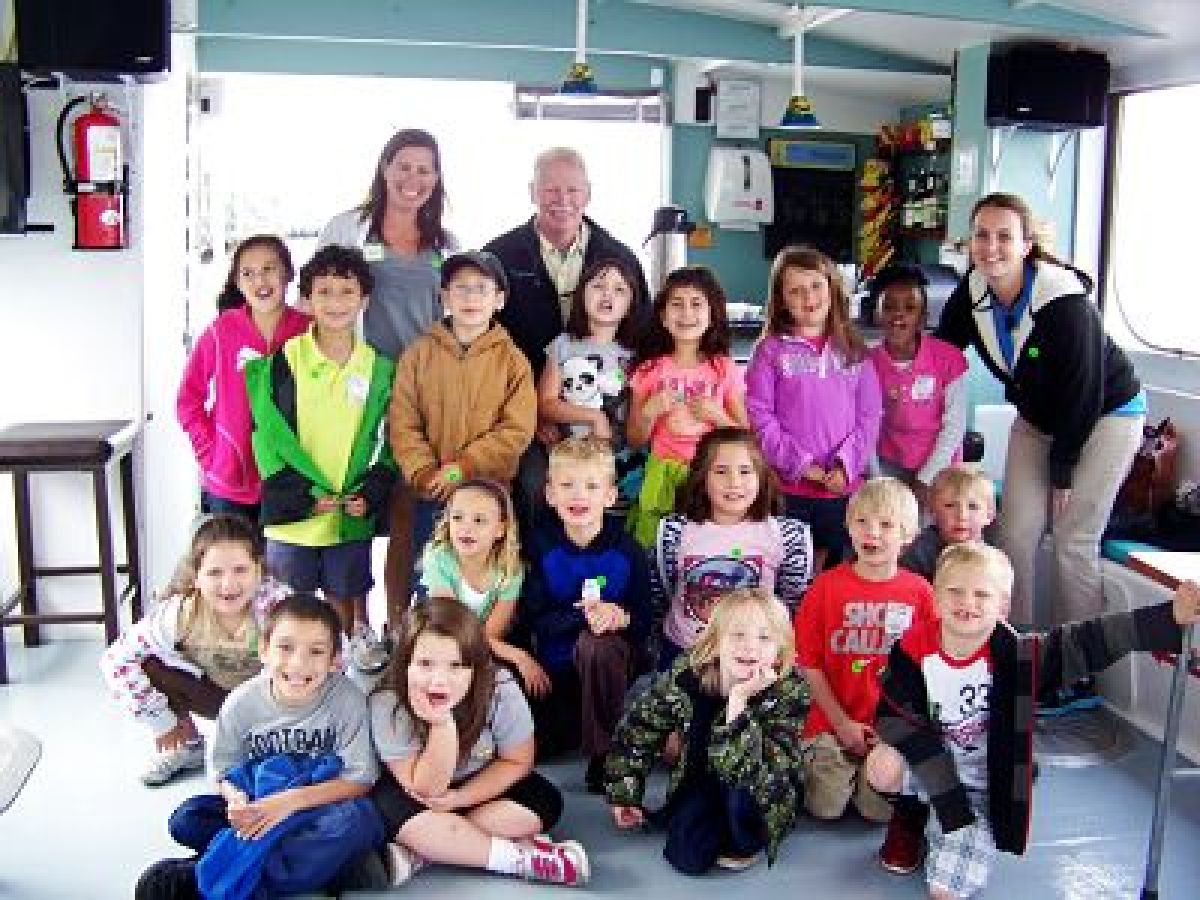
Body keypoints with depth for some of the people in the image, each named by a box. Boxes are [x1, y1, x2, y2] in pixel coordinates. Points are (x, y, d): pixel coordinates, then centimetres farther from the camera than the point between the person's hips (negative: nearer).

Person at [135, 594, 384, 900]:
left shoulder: (347, 700, -17)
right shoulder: (241, 704, -8)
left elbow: (360, 778, -15)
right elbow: (226, 771, 2)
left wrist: (292, 800, -26)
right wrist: (236, 800, -22)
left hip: (321, 803, -3)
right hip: (258, 803, 3)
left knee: (358, 820, -37)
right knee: (185, 820, -17)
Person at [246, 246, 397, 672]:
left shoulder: (379, 368, 1)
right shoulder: (282, 361, -6)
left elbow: (392, 441, 5)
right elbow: (267, 433, -7)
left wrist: (371, 494, -8)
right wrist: (305, 492, -14)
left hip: (352, 511, 1)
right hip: (292, 506, -1)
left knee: (347, 590, 14)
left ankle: (359, 637, 36)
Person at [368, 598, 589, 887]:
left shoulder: (501, 692, -25)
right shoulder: (387, 704, -29)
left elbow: (517, 761, -10)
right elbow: (427, 790, -26)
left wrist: (459, 798, -22)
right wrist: (443, 723, -42)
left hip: (480, 787, 2)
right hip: (416, 791, -2)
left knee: (545, 800, -23)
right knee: (391, 810, -33)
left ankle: (418, 854, -23)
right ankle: (522, 858, -26)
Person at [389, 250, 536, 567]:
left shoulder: (512, 360, -2)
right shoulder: (419, 354, 3)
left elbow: (517, 430, -8)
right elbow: (403, 424, 0)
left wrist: (462, 467, -14)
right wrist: (425, 474, -13)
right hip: (431, 497, 2)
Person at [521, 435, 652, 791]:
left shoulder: (626, 551, -11)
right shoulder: (540, 547, -8)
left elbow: (644, 623, -8)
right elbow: (534, 620, -14)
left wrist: (621, 617, -31)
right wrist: (584, 614, -31)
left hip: (614, 661, -2)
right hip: (555, 667, 2)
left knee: (595, 643, -36)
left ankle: (604, 754, -20)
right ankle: (578, 723, 22)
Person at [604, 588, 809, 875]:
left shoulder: (789, 693, -29)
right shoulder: (686, 676, -21)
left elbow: (746, 769, -39)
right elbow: (637, 730, -4)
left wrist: (738, 701, -46)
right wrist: (623, 795, -2)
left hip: (765, 799, -2)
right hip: (700, 784, 2)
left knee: (743, 786, -35)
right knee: (687, 857, -22)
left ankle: (745, 844, -4)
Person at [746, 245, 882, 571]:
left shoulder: (853, 351, 9)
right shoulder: (771, 350, 0)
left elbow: (869, 416, 4)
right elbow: (759, 416, -7)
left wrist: (846, 465, -11)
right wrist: (801, 464, -13)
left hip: (844, 487, 3)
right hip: (787, 487, -2)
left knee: (832, 567, 12)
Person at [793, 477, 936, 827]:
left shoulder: (919, 591, -4)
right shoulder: (827, 585, -8)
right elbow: (809, 663, -6)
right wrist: (842, 723, -8)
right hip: (833, 722, -1)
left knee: (880, 811, -6)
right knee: (826, 808, -4)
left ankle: (867, 771, 24)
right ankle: (811, 763, 26)